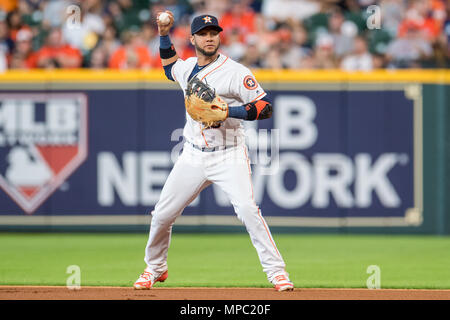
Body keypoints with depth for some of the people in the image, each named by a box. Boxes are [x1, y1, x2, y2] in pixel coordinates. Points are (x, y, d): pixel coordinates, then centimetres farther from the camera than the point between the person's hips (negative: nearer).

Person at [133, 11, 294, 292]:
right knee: (162, 214, 7)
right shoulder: (186, 67, 8)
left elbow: (266, 107, -15)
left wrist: (227, 112, -26)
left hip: (229, 157, -5)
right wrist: (164, 36, 20)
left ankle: (277, 271, -18)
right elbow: (170, 66, 34)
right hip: (193, 157, 5)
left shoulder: (235, 72, -11)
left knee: (247, 209, -24)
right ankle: (155, 269, 31)